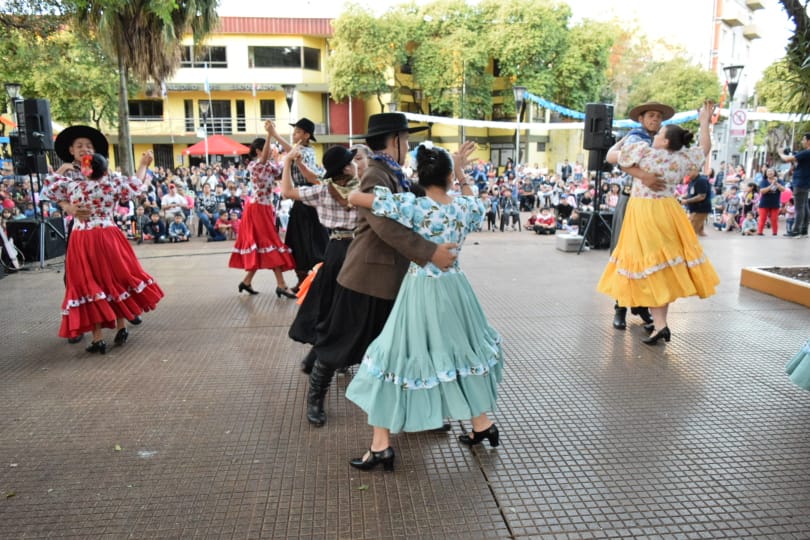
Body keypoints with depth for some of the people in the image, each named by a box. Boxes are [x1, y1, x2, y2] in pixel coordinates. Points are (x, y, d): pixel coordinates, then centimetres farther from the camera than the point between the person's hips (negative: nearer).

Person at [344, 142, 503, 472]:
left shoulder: (413, 206, -16)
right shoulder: (465, 206, -4)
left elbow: (354, 198, -17)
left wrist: (355, 197, 6)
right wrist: (461, 174, 26)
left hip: (420, 290, -4)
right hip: (454, 288, 5)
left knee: (398, 355, 4)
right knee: (463, 350, 22)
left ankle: (381, 446, 9)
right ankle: (482, 425, 36)